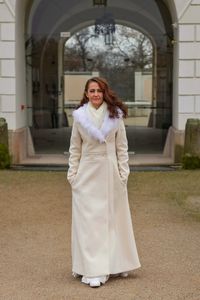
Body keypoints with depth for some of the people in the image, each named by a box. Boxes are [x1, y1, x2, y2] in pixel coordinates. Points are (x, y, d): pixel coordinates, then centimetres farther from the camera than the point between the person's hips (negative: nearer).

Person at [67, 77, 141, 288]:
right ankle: (93, 271, 1)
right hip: (87, 173, 0)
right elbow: (75, 149, 6)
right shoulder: (80, 116, 2)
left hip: (110, 172, 1)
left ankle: (115, 264, 22)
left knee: (113, 218, 8)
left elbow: (122, 147, 3)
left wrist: (123, 173, -1)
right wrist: (72, 174, 1)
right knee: (89, 220, -1)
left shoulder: (115, 115, 1)